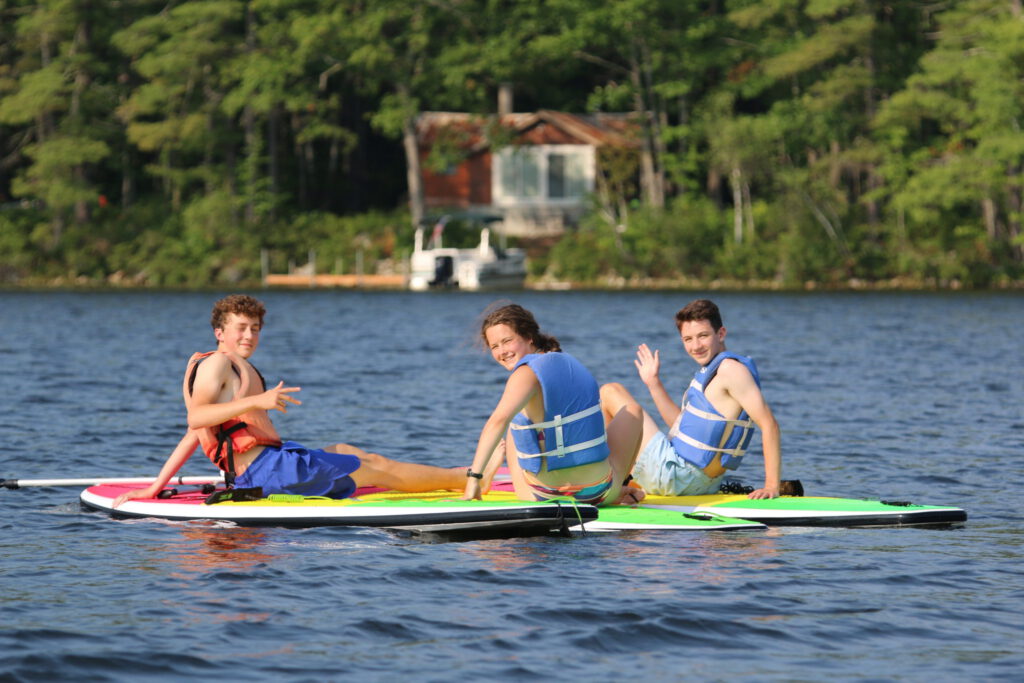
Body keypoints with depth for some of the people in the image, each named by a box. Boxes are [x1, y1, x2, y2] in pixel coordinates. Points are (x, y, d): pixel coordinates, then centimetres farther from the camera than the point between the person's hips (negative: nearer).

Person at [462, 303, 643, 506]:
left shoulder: (528, 373, -17)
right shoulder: (567, 362, 6)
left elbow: (499, 420, -34)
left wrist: (474, 477, -35)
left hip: (543, 496, -4)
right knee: (632, 409, 33)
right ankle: (621, 486, 46)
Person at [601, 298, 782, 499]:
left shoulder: (730, 368, -17)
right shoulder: (709, 371, 13)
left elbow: (769, 424, -23)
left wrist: (772, 486, -27)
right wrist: (653, 383, 17)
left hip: (676, 474, -11)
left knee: (610, 392, 3)